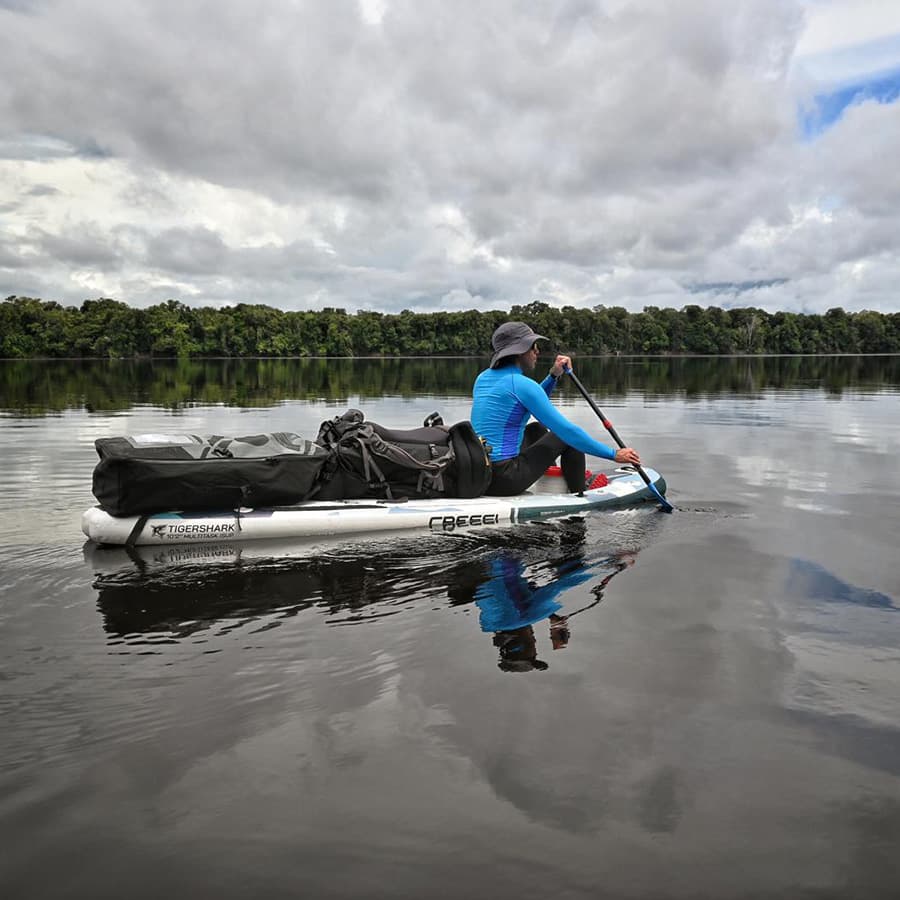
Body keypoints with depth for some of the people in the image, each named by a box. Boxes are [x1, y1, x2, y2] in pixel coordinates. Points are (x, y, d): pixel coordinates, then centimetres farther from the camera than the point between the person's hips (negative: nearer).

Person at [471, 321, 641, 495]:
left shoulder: (483, 378, 11)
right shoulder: (521, 384, -14)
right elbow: (566, 429, -14)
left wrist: (554, 376, 16)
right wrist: (614, 454, -8)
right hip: (504, 479, -8)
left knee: (537, 428, 28)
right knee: (568, 437, 6)